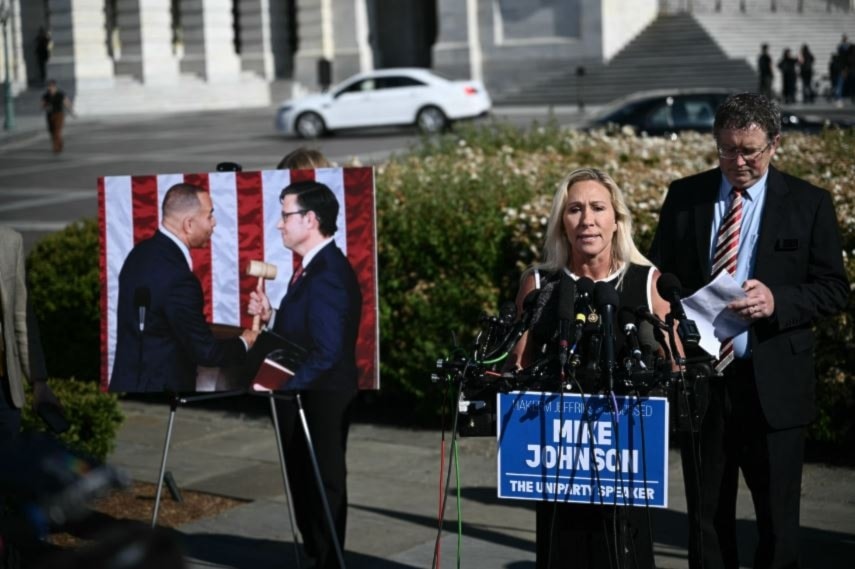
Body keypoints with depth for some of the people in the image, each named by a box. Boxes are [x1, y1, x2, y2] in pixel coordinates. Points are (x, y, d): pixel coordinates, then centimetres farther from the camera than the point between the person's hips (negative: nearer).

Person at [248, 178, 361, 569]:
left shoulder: (328, 275, -21)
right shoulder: (312, 268, 12)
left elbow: (327, 351, -26)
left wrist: (280, 384, -23)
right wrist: (270, 317, 3)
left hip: (320, 403, -10)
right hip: (301, 400, 10)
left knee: (322, 487, 2)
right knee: (305, 485, 18)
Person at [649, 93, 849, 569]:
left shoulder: (809, 204, -1)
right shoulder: (685, 196, 6)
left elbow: (834, 289, -2)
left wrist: (777, 301, -20)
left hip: (773, 383, -2)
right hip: (699, 375, 2)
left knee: (778, 518, 5)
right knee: (706, 514, 13)